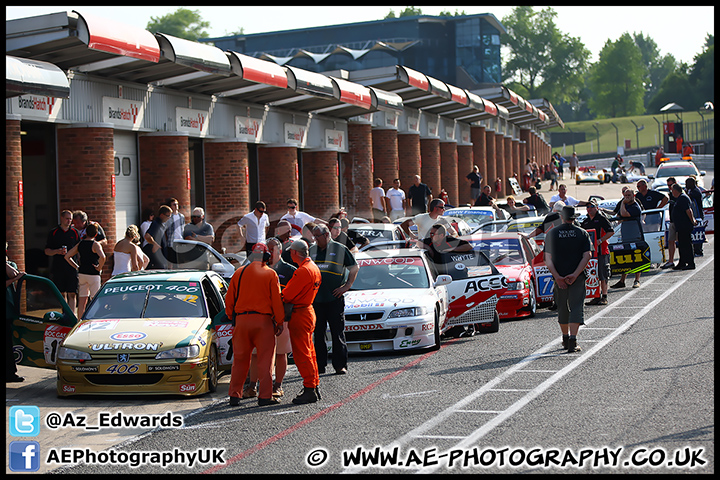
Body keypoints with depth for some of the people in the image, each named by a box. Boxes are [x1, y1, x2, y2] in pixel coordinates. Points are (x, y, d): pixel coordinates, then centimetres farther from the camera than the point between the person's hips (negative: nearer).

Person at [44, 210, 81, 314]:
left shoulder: (75, 233, 9)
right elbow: (47, 251, 8)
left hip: (72, 267, -1)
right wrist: (56, 251, -11)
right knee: (62, 294, 6)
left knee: (72, 294, -7)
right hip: (58, 268, 1)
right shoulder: (53, 233, 7)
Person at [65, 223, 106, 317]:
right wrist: (99, 267, -13)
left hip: (81, 273, 6)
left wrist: (77, 267, 12)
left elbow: (67, 256, 12)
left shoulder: (80, 244, 9)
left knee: (82, 301, 9)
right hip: (93, 274, -6)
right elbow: (102, 257, -29)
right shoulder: (95, 244, -10)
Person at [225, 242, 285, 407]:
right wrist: (280, 322, 4)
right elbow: (276, 300, -3)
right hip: (263, 319, -3)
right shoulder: (270, 274, -2)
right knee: (265, 359, 1)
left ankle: (234, 395, 11)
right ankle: (265, 396, -1)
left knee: (240, 359, 10)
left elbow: (229, 299, 9)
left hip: (241, 319, 3)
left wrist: (232, 318, 20)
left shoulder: (239, 273, 6)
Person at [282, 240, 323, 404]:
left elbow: (287, 296, -20)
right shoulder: (314, 268, 10)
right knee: (309, 352, 16)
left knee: (302, 354, -6)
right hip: (309, 310, 10)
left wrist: (281, 293, 1)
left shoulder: (303, 271, -21)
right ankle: (315, 386, 21)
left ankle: (309, 389, -5)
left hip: (299, 315, -10)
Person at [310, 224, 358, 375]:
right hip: (316, 299, 4)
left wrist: (346, 286, -4)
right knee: (318, 333, 4)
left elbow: (354, 268, 4)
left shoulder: (340, 249, 0)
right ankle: (319, 365, 10)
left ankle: (340, 365, 2)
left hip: (335, 299, -4)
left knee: (338, 333, -3)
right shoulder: (312, 251, 13)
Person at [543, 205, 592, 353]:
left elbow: (548, 259, -5)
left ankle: (566, 338, 28)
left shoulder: (552, 234, 3)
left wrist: (557, 277, -10)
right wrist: (575, 274, -14)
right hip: (577, 278, -2)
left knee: (562, 309, 17)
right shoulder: (582, 233, 1)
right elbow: (587, 256, -10)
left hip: (559, 277, 2)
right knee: (576, 308, -1)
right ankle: (572, 341, -14)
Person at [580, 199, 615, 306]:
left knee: (603, 275, -5)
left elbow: (611, 232, -8)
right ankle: (597, 296, 12)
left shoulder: (601, 219, -3)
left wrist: (600, 240, -18)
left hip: (601, 251, -6)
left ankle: (604, 297, -1)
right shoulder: (585, 222, 17)